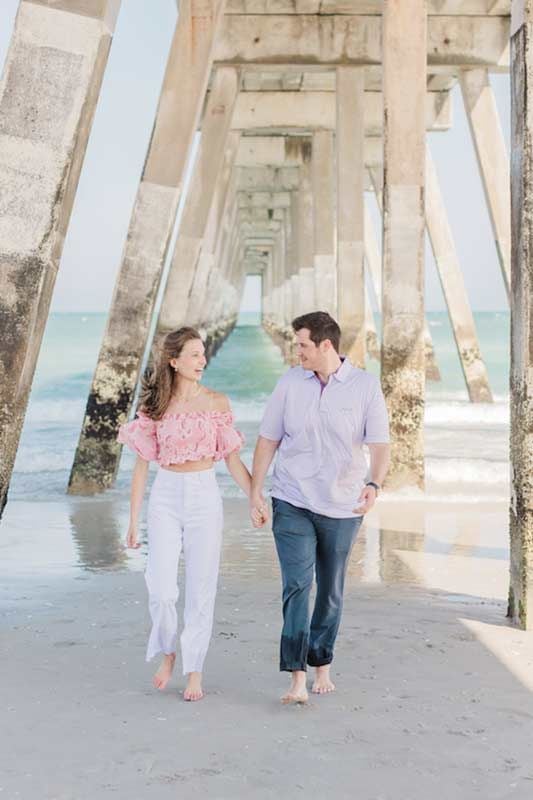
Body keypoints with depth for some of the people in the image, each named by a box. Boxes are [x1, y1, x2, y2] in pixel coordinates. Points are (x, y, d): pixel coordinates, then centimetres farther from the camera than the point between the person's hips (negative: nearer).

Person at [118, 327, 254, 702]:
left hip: (204, 496, 0)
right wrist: (134, 520, 4)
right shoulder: (155, 404, 2)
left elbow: (234, 460, 5)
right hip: (165, 497, 0)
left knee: (201, 588, 3)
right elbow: (142, 464, 5)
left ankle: (194, 671, 15)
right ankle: (167, 652, 21)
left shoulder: (217, 402, 2)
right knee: (161, 589, -6)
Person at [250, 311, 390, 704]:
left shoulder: (366, 386, -6)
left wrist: (373, 485, -29)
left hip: (342, 508, 0)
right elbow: (268, 440, 5)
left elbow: (380, 445, -10)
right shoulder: (290, 383, -1)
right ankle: (297, 679, -11)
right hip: (292, 504, 0)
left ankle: (322, 665, 31)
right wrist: (255, 493, 1)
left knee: (331, 591, 13)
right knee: (297, 585, -11)